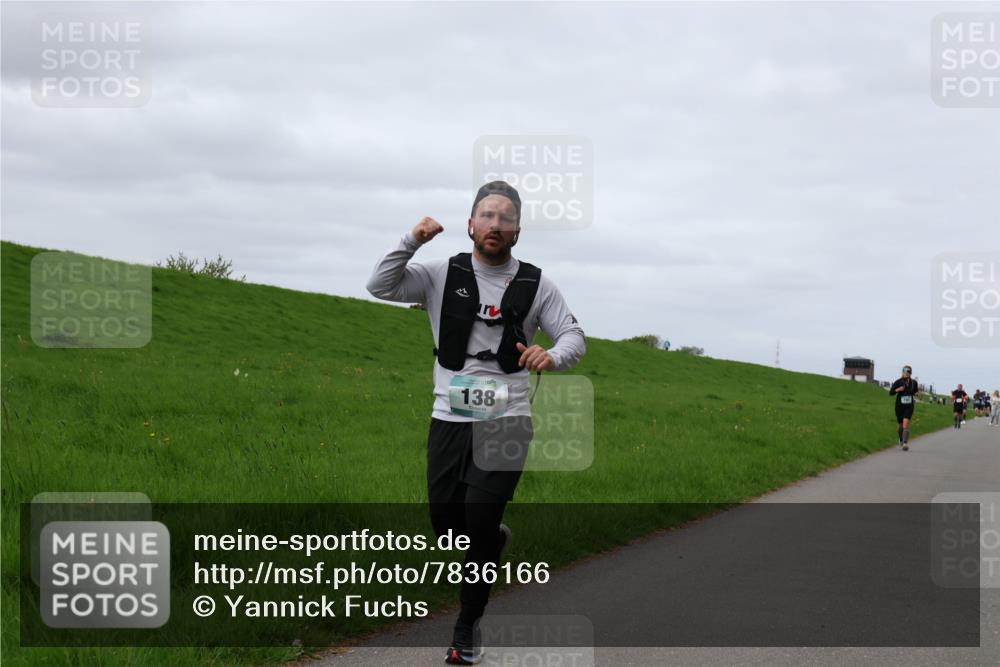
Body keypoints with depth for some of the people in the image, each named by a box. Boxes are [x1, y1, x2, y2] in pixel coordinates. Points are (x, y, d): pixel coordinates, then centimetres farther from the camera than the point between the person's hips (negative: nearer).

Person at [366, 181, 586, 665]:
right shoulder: (443, 275, 3)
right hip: (450, 419, 2)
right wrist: (412, 242, -16)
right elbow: (380, 286, -3)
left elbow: (574, 337, 2)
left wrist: (553, 356, -21)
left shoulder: (535, 284, 3)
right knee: (446, 524, 3)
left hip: (507, 422, -2)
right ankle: (492, 540, 41)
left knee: (479, 515, -13)